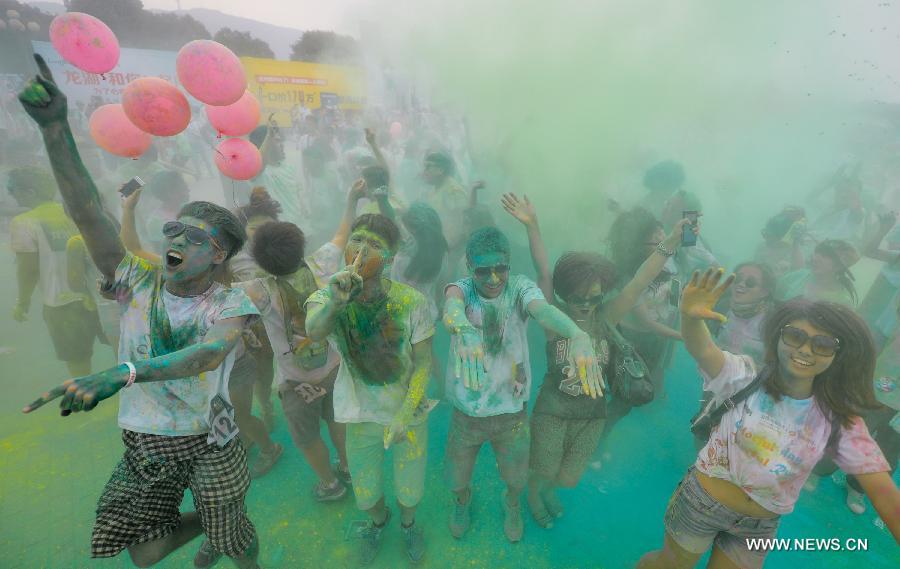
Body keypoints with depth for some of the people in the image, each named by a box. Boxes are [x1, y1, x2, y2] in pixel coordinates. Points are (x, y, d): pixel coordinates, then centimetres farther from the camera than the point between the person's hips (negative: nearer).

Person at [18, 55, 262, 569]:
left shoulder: (231, 303, -16)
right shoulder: (139, 284, -8)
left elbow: (209, 353, -35)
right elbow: (88, 212, -17)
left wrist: (124, 372, -49)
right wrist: (55, 127, -26)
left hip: (209, 443, -3)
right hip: (146, 445, 3)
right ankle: (204, 526, 50)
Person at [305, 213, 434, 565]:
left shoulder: (411, 302, -22)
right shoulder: (327, 297, -17)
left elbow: (423, 363, -14)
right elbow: (313, 332, -38)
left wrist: (404, 416, -20)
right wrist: (334, 301, -57)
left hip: (409, 413, -1)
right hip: (361, 417, 2)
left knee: (409, 491, 18)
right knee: (365, 494, 21)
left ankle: (408, 522, 55)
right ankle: (378, 521, 58)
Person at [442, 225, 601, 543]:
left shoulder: (520, 287, -16)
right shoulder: (462, 287, -16)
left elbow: (543, 309, -38)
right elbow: (452, 303, -40)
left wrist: (578, 334, -60)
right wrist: (463, 330, -64)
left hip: (512, 412, 0)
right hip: (466, 412, 0)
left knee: (516, 479, 23)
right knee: (458, 479, 20)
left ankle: (512, 505, 60)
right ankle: (463, 501, 58)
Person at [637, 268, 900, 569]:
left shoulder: (840, 421, -9)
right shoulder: (745, 377, -17)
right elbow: (702, 349, -37)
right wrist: (690, 317, -59)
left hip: (759, 525, 3)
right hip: (702, 502, -2)